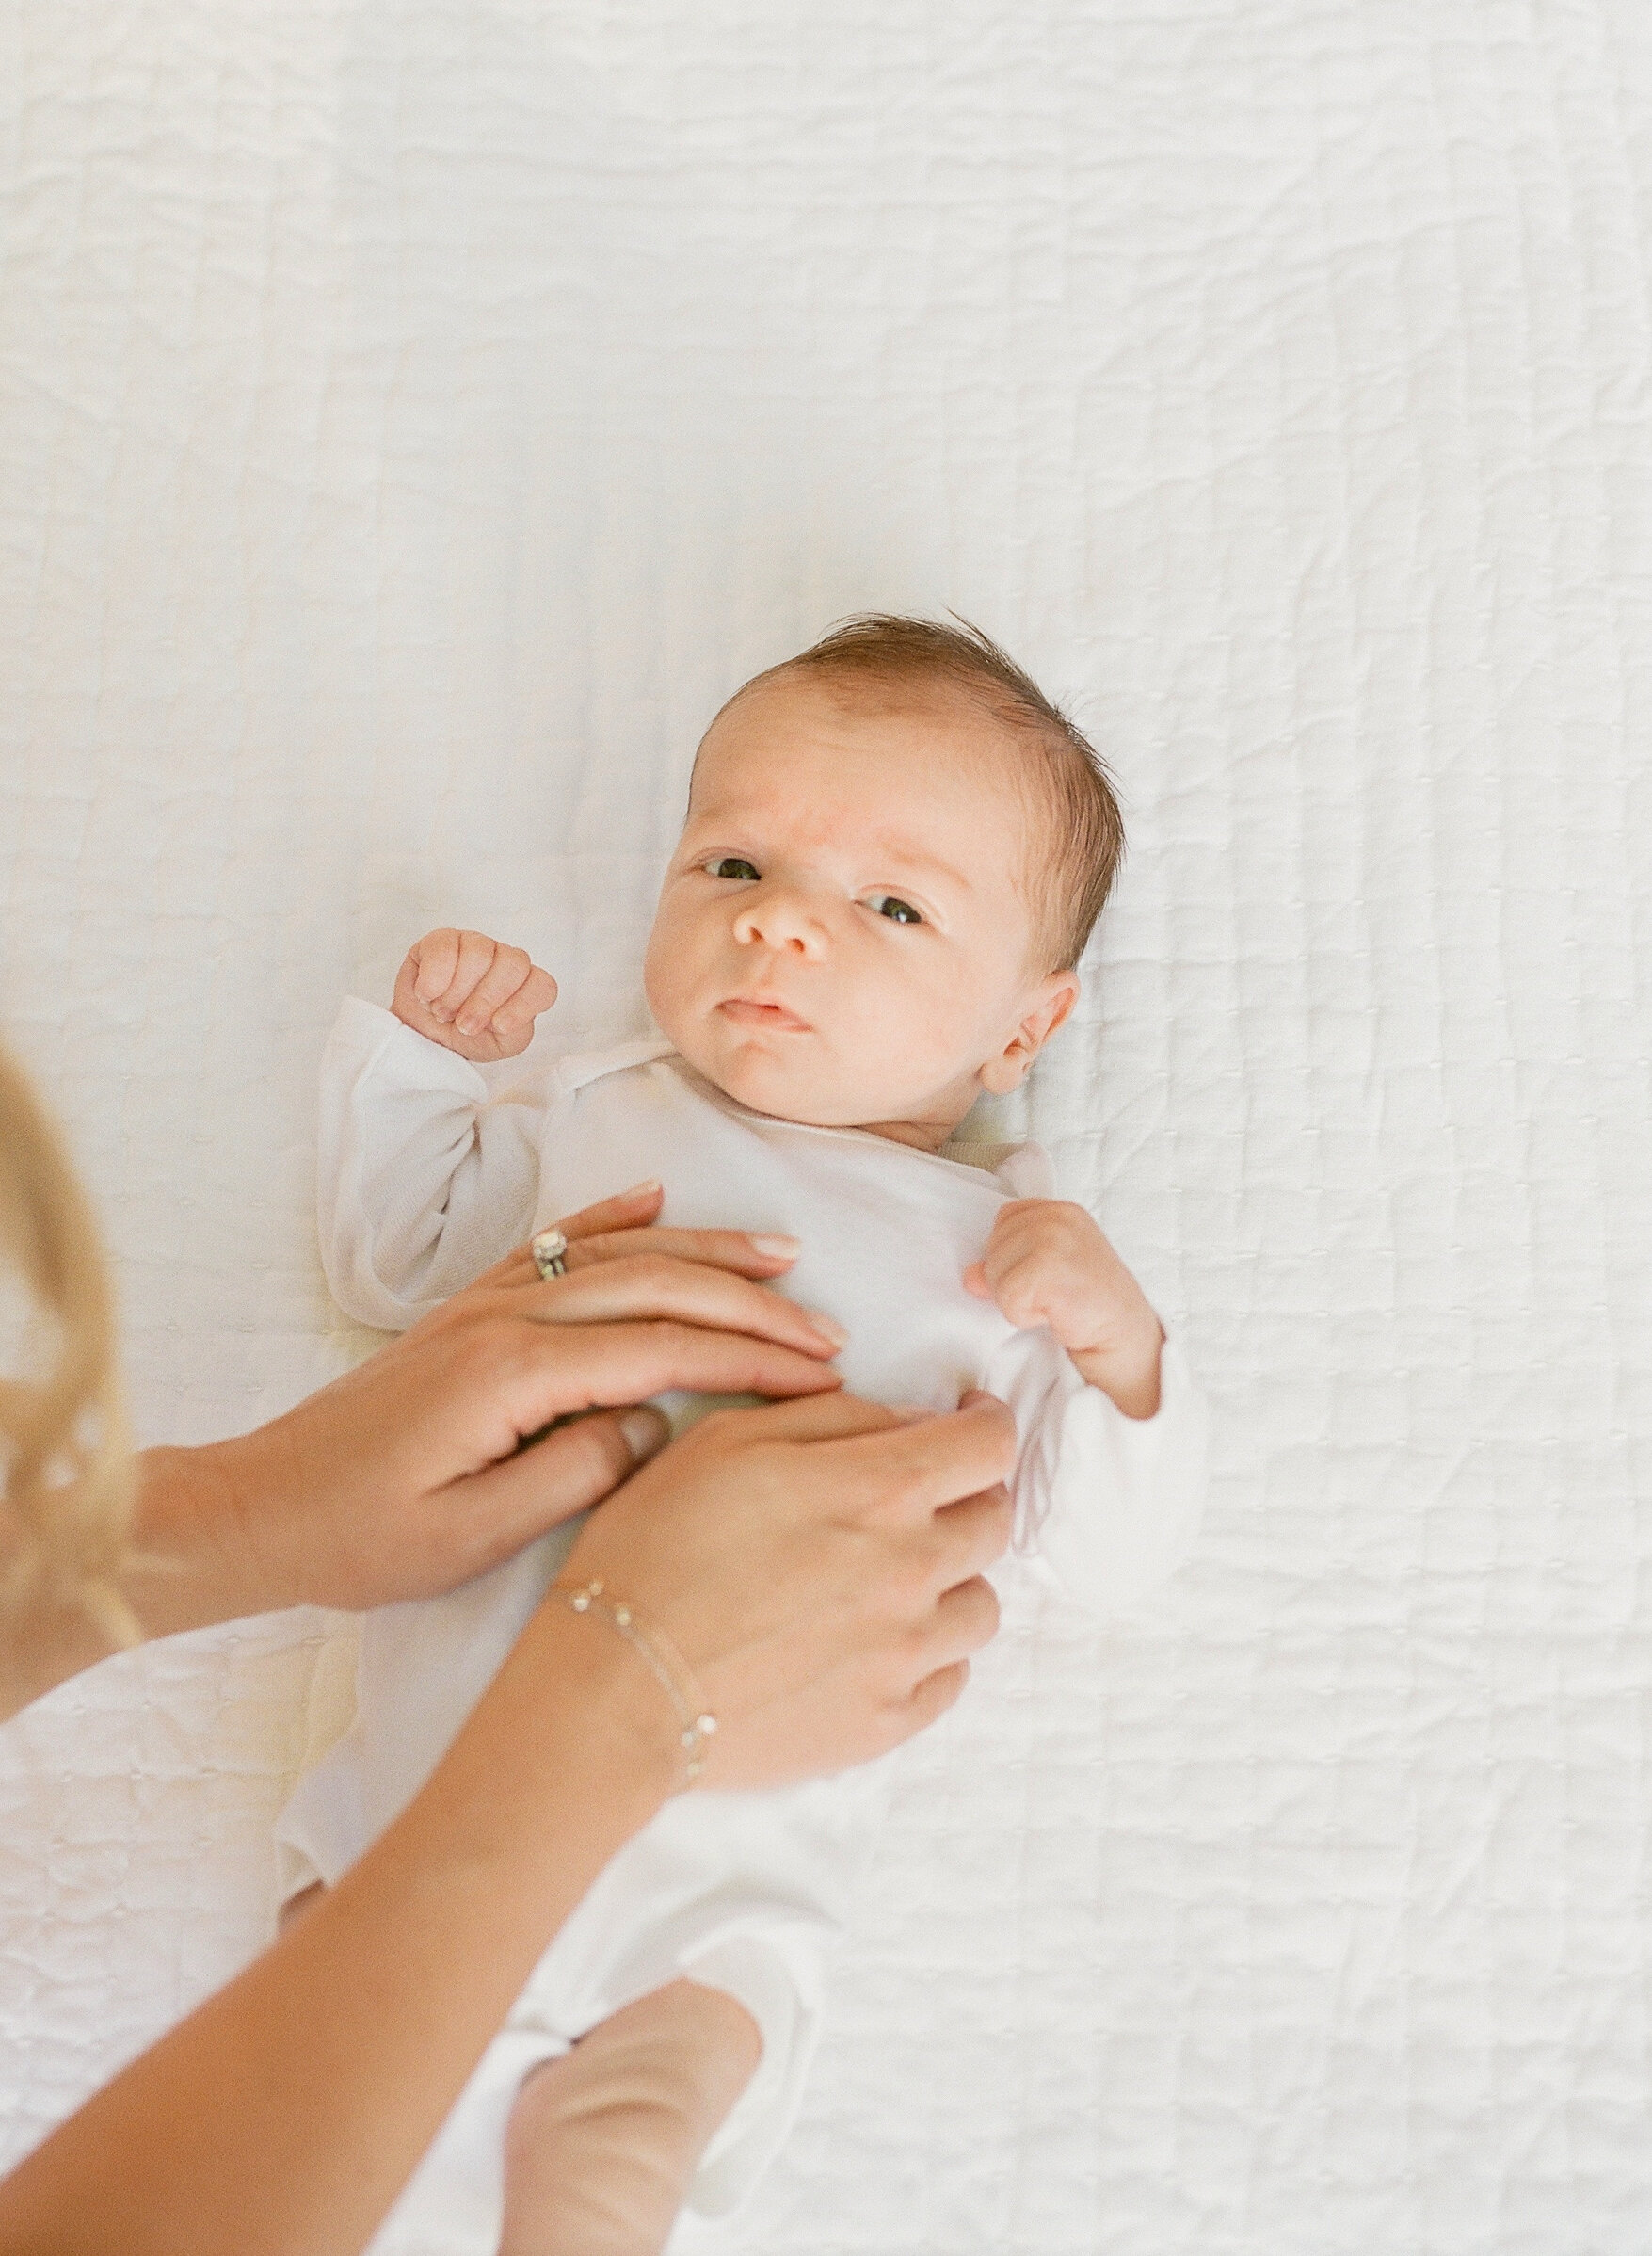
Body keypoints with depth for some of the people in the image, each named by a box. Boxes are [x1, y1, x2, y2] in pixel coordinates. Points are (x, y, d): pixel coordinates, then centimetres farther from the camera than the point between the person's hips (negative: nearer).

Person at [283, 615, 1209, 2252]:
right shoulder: (593, 1113, 11)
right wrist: (424, 1051, 12)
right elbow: (387, 1261, 24)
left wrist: (1115, 1348, -14)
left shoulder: (1008, 1252, 4)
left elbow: (1106, 1552, 3)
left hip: (723, 1841, -2)